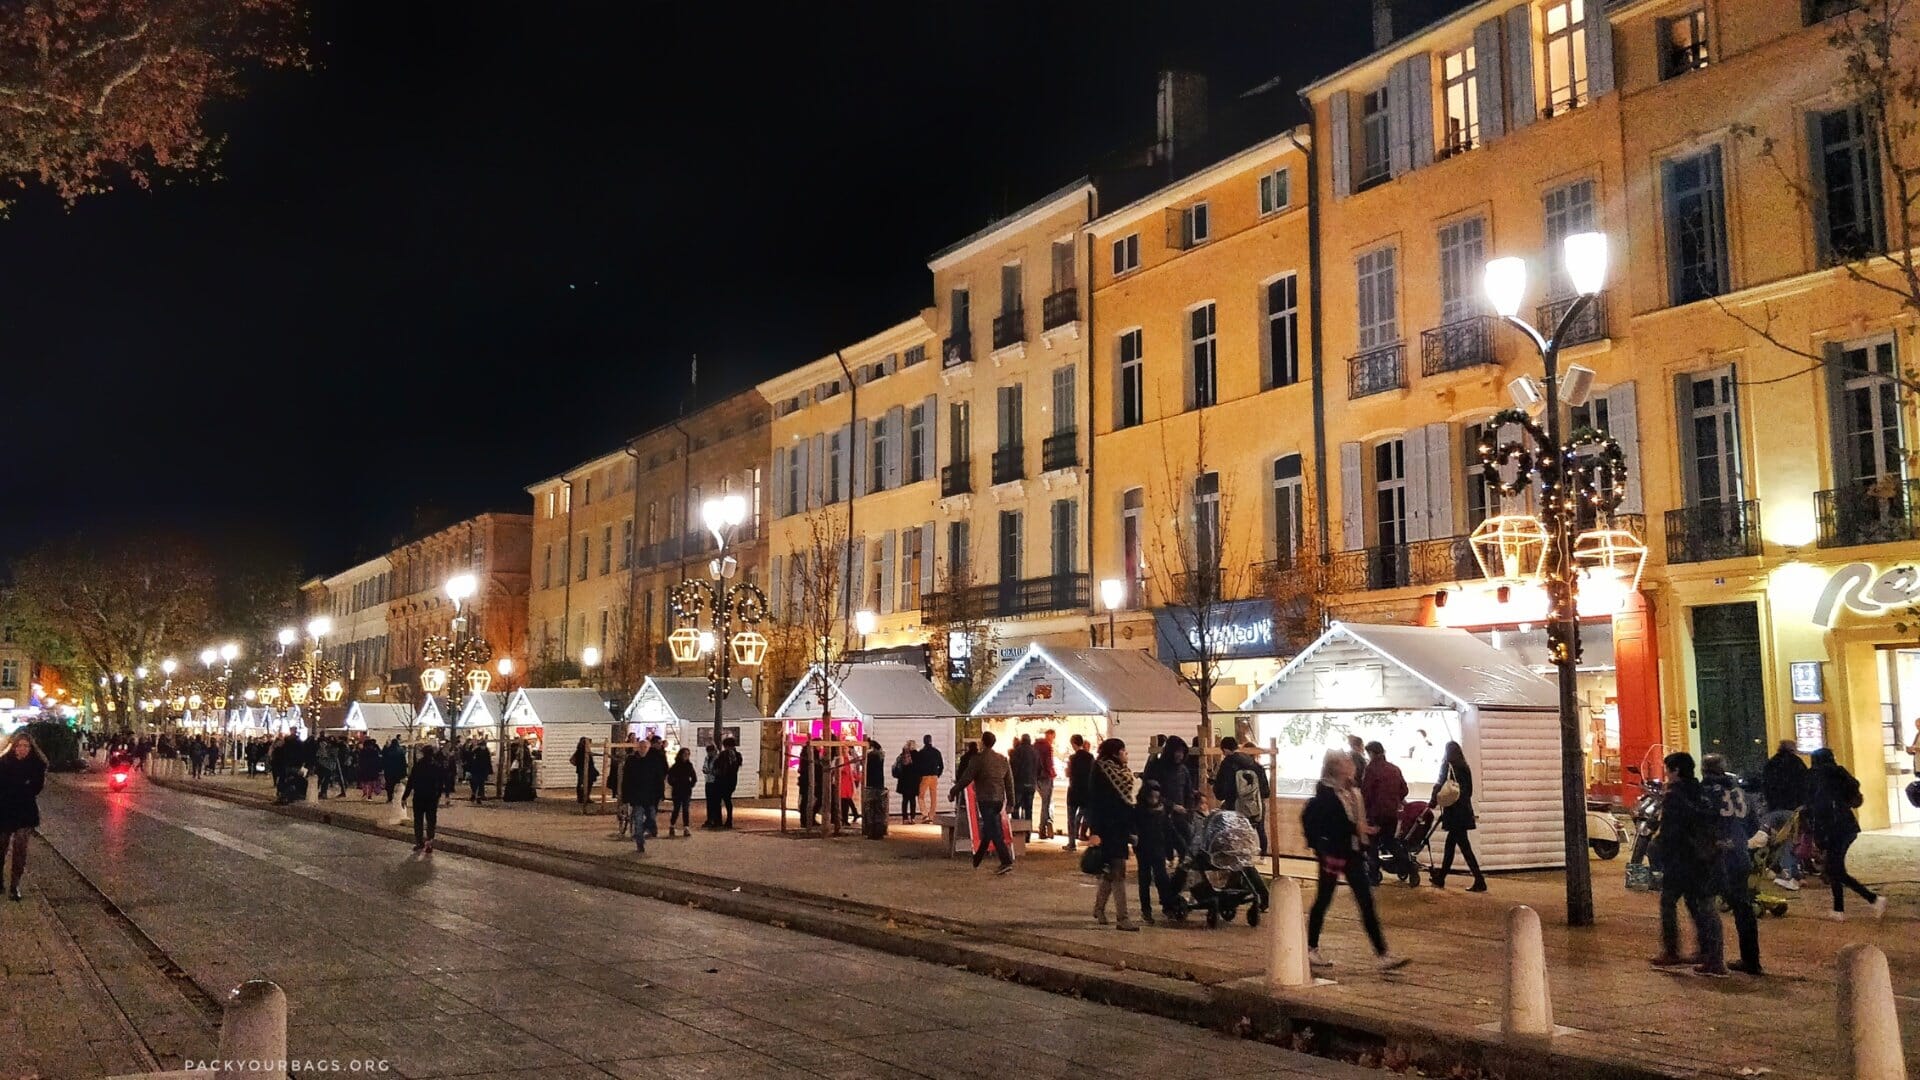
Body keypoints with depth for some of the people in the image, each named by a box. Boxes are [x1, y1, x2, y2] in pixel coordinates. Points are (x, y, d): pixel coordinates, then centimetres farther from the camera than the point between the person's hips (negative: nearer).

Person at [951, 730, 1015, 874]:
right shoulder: (1003, 759, 9)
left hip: (985, 800, -7)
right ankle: (976, 861, 31)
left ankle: (1006, 862, -16)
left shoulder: (978, 759, -11)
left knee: (994, 832, -7)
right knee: (988, 830, 17)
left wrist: (953, 792, 1)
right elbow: (1009, 782, 11)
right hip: (999, 800, 7)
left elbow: (966, 778, -10)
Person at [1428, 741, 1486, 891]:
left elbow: (1439, 787, -9)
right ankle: (1440, 878, 23)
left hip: (1454, 812, -7)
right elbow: (1469, 790, 14)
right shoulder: (1465, 768, 13)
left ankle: (1480, 881, -12)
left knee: (1464, 846, -8)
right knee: (1450, 844, 15)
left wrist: (1431, 804, -3)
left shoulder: (1448, 766, -5)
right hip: (1464, 810, 7)